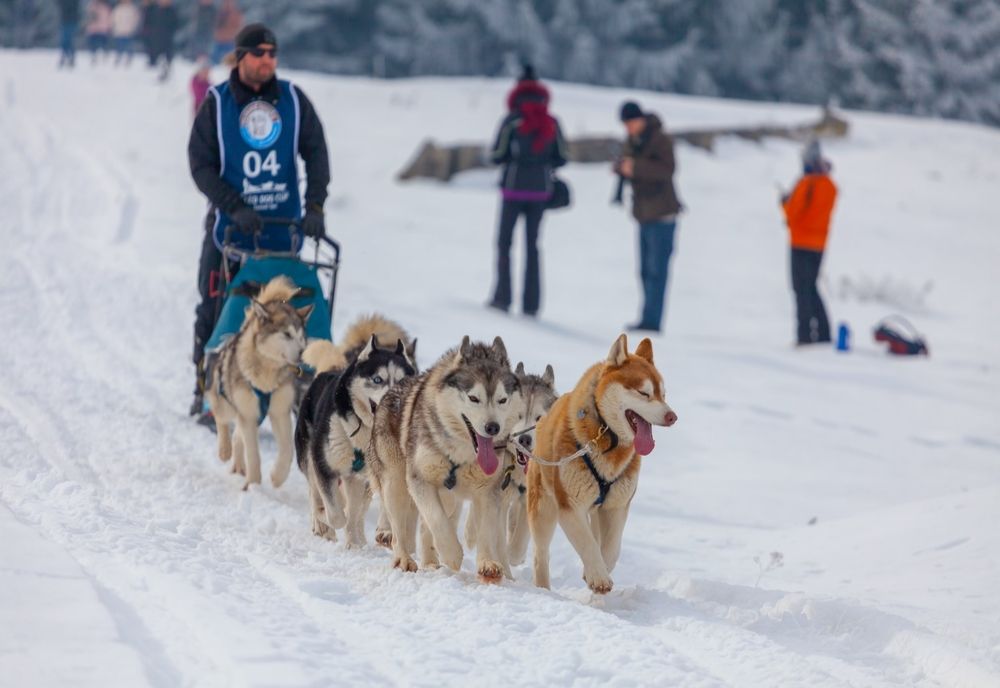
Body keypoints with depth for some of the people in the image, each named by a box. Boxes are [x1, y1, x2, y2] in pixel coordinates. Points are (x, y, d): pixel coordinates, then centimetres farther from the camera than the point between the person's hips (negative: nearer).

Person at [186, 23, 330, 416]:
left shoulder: (293, 100, 2)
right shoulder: (216, 103, -3)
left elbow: (316, 153, 1)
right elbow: (200, 163, -5)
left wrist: (315, 206, -12)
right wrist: (234, 208, -16)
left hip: (283, 222, 1)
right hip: (230, 222, -1)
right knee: (215, 308, 2)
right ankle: (206, 387, 13)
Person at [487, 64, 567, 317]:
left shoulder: (512, 121, -8)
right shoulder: (552, 123, 1)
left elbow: (496, 156, -7)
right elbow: (560, 158, 4)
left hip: (514, 187, -3)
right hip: (540, 189, 3)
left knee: (504, 242, 8)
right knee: (532, 245, 10)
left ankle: (502, 297, 0)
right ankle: (531, 303, 4)